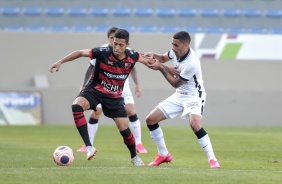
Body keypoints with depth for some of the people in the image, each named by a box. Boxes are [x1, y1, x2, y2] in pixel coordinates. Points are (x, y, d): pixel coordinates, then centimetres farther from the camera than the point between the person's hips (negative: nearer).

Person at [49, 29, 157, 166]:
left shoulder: (132, 56, -12)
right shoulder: (104, 52, -23)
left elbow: (145, 59, 14)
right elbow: (80, 53, -15)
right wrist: (60, 62, -19)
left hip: (114, 97, 3)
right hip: (94, 91, -2)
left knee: (124, 128, -1)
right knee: (77, 106, -33)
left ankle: (134, 157, 29)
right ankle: (88, 147, -35)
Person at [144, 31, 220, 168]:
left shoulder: (191, 63, -30)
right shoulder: (177, 51, -7)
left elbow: (175, 83, -19)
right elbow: (163, 58, 15)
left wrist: (160, 67, -18)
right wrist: (153, 56, -8)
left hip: (193, 96, -8)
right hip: (179, 96, 8)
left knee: (195, 125, -34)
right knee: (150, 120, 4)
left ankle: (212, 159, -23)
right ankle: (163, 155, 19)